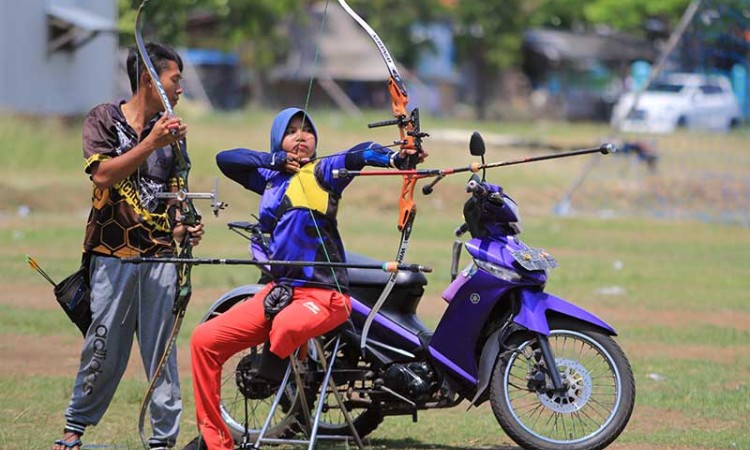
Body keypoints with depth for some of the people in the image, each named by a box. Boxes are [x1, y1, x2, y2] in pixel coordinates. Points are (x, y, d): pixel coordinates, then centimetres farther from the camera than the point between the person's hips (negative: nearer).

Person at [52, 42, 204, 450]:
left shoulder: (171, 131, 12)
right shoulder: (103, 120, 1)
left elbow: (175, 194, 15)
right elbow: (103, 174, -14)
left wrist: (182, 229, -5)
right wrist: (150, 144, -21)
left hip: (160, 258, 3)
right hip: (112, 256, -3)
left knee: (162, 351, 0)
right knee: (103, 347, 0)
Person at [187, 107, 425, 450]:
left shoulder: (322, 172, -3)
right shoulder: (270, 177, 16)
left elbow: (359, 155, -21)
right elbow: (225, 158, 13)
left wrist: (395, 157, -42)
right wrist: (277, 160, 3)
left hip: (323, 295, -7)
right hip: (279, 290, 7)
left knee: (285, 327, -41)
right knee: (205, 340, 0)